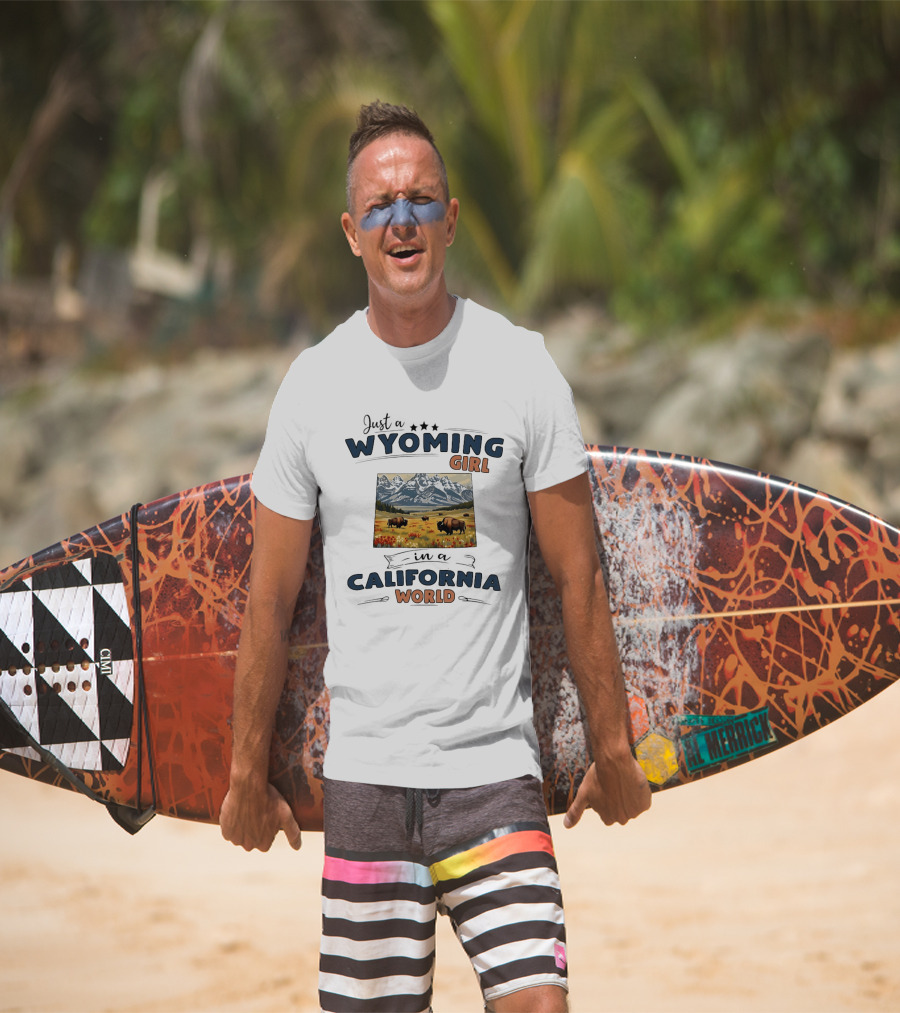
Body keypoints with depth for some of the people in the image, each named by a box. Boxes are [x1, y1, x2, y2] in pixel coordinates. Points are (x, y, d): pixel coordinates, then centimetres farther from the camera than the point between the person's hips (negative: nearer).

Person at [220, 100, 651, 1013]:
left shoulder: (521, 367, 0)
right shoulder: (314, 382, 3)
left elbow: (577, 577, 4)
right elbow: (270, 598, 9)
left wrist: (611, 748, 5)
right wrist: (248, 772, 10)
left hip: (495, 767, -1)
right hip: (363, 768, 1)